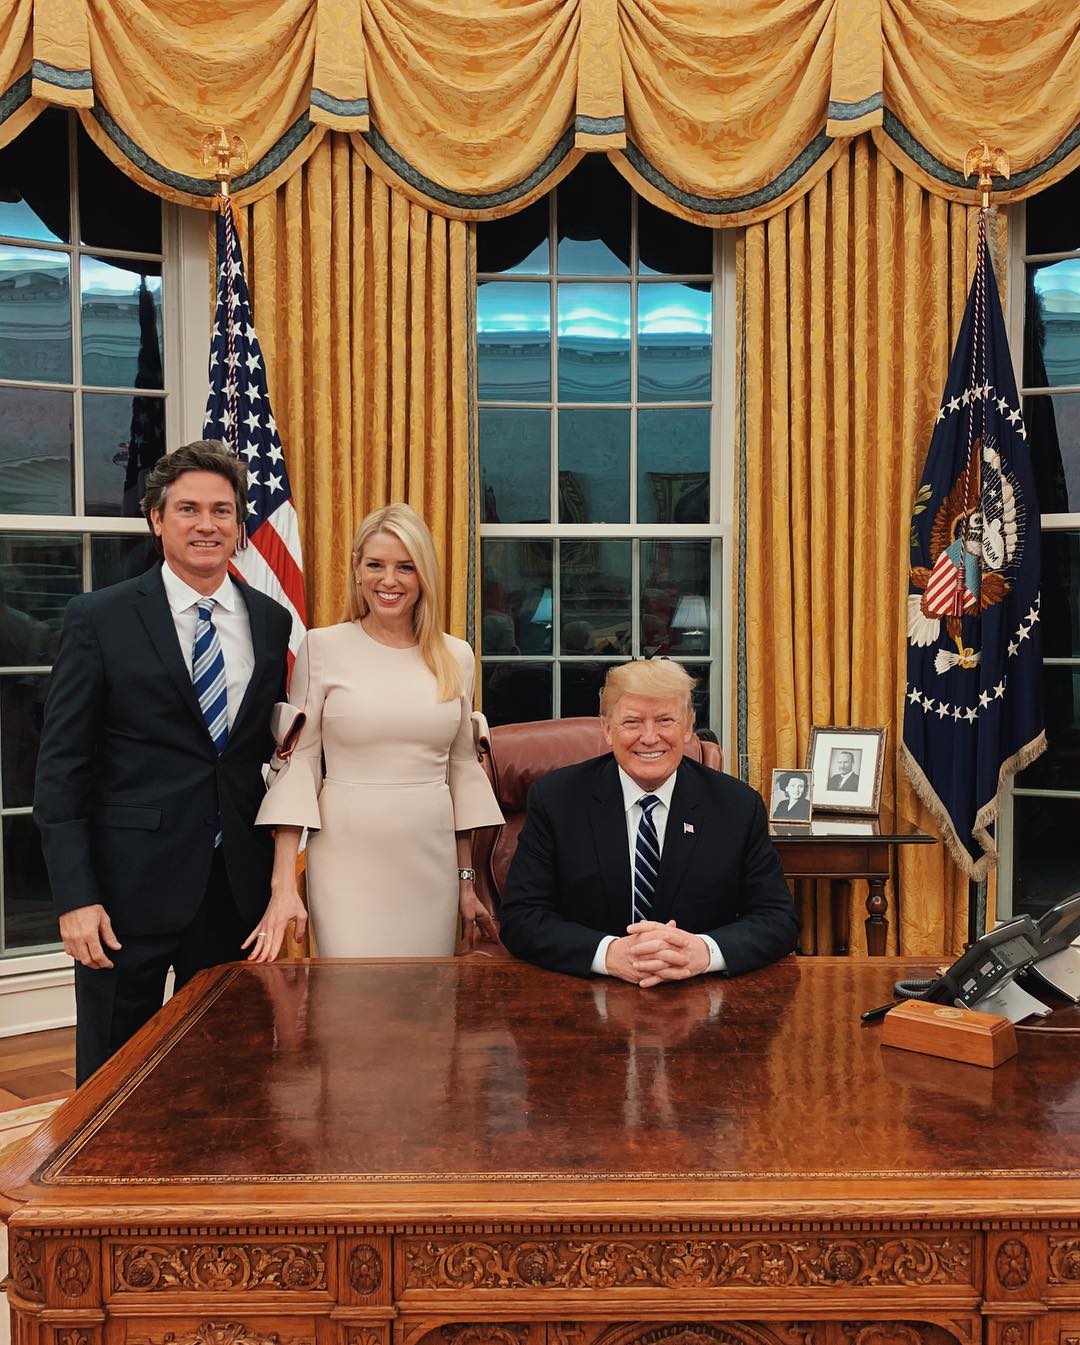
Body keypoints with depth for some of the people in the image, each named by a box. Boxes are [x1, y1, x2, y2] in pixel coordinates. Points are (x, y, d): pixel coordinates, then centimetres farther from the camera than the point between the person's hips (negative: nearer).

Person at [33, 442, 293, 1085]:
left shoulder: (273, 621, 5)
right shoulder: (99, 619, -5)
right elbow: (61, 768, -5)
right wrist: (75, 897, -11)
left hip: (239, 886, 3)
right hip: (131, 886, -3)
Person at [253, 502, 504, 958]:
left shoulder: (455, 656, 6)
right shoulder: (322, 647, -2)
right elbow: (298, 763, -3)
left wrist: (466, 879, 14)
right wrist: (283, 884, -9)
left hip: (433, 862, 3)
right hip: (347, 858, -3)